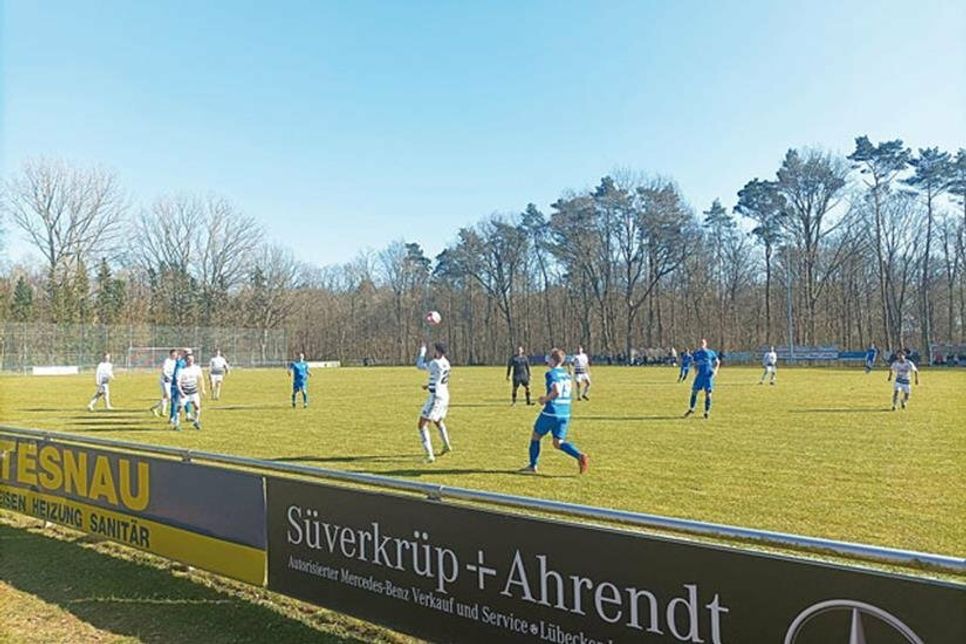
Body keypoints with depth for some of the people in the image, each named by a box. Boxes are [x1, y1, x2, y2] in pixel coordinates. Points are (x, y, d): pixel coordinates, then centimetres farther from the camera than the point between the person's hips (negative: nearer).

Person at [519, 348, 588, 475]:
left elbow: (556, 391, -25)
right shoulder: (566, 373, 12)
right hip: (565, 414, 7)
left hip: (551, 412, -7)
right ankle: (580, 456, -14)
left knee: (535, 436, 14)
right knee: (558, 443, 9)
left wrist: (545, 399, -8)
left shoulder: (551, 374, -12)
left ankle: (532, 466, 20)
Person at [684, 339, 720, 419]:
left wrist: (715, 370, -1)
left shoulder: (710, 353, 2)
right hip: (699, 375, 2)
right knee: (694, 391, 0)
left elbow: (717, 362, 13)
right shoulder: (696, 353, 8)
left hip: (708, 375, -2)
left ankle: (707, 411, 9)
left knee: (708, 393, -2)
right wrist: (696, 371, -1)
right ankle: (691, 409, 15)